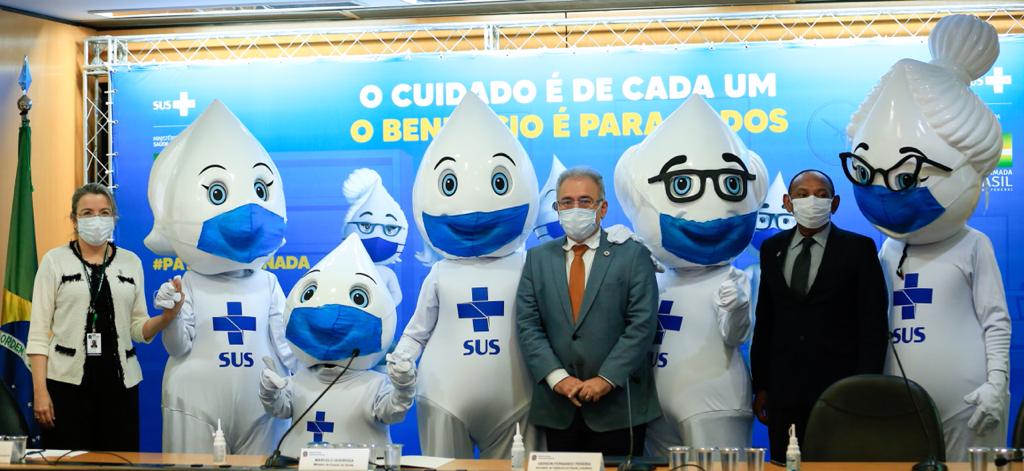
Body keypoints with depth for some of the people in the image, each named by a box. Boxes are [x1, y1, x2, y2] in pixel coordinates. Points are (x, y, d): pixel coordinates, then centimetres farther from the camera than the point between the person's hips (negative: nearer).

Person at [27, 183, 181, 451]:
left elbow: (138, 328, 9)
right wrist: (40, 390, -11)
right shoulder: (55, 260, 2)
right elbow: (38, 330, -2)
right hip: (68, 380, -2)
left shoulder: (131, 262, 9)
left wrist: (167, 316, -11)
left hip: (120, 381, 3)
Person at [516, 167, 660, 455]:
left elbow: (642, 325, -6)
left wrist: (606, 379, -13)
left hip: (618, 404, -2)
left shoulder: (633, 255, 1)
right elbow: (527, 325, 3)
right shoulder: (538, 258, 10)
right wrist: (557, 377, -9)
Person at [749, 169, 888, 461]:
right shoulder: (772, 249, 10)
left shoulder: (858, 249, -1)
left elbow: (873, 323, -3)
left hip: (840, 389, -3)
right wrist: (760, 385, 8)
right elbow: (765, 320, 11)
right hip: (783, 390, 3)